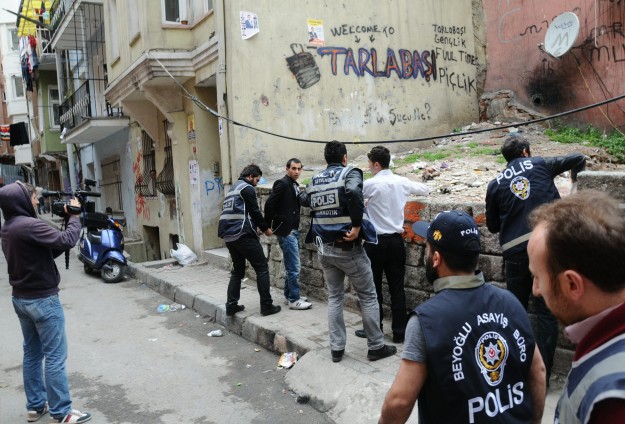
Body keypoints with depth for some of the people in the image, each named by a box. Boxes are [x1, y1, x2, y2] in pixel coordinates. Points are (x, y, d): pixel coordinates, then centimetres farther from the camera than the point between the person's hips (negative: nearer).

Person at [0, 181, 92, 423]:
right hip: (42, 300, -10)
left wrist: (66, 221, 1)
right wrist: (74, 216, -12)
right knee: (55, 357, -3)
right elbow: (67, 241, -27)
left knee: (32, 353, 16)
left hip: (21, 299, 10)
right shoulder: (29, 225, -21)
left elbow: (47, 251, 9)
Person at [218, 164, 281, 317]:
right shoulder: (247, 188, -4)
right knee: (262, 268, 0)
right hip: (242, 234, -9)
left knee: (237, 270, 17)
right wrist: (265, 228, 6)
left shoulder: (233, 188, 23)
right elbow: (254, 211, -7)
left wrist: (254, 229, 23)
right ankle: (266, 306, 1)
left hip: (228, 235, 9)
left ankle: (231, 306, 12)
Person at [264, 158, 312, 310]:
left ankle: (289, 295, 27)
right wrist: (268, 225, -12)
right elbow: (269, 204, -17)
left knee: (290, 266, 16)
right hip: (285, 230, -9)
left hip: (294, 230, 9)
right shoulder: (282, 183, -13)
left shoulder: (295, 185, 13)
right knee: (294, 267, -6)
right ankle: (294, 300, 2)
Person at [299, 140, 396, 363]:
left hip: (324, 248, 6)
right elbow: (353, 192, -31)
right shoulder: (350, 173, -9)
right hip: (347, 247, -5)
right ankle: (376, 347, 15)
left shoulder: (315, 180, 7)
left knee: (334, 297, 16)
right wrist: (357, 226, -25)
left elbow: (303, 199, 23)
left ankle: (337, 348, 17)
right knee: (368, 297, 8)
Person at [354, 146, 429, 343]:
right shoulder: (402, 182, 2)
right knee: (397, 288, 8)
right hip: (396, 241, 4)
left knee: (373, 288, 8)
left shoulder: (370, 184, -12)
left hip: (376, 242, -4)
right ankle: (399, 332, 13)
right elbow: (425, 189, 18)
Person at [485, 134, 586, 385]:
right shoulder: (540, 164, 9)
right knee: (546, 312, 4)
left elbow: (492, 226, 16)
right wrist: (574, 176, 29)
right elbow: (578, 159, 9)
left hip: (515, 250, 2)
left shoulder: (496, 184, 12)